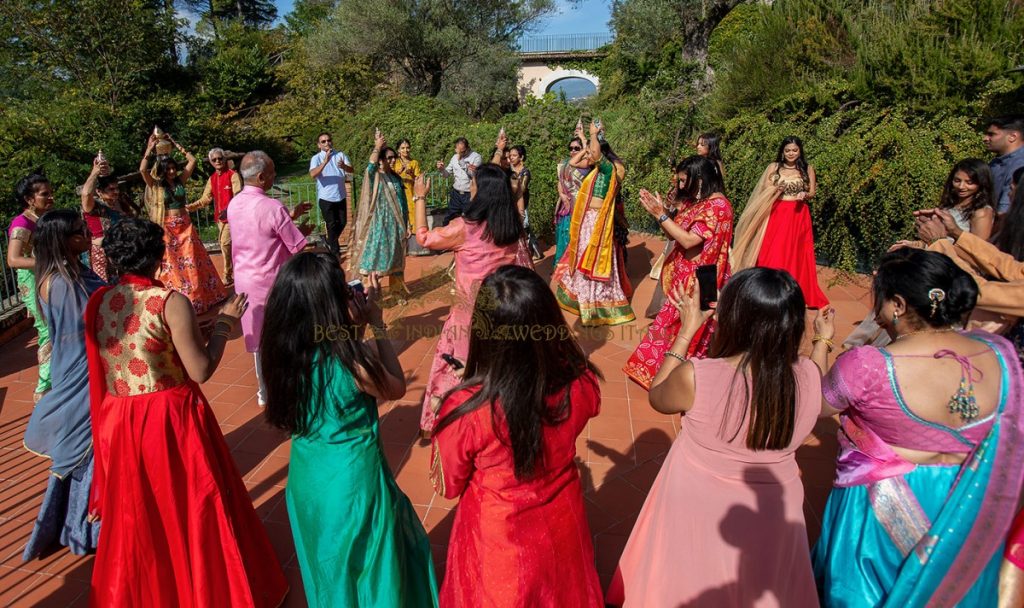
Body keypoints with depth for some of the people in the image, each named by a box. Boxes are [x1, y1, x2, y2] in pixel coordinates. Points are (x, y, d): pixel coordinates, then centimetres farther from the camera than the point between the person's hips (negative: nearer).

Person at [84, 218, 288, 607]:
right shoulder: (170, 302, -18)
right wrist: (225, 322, -8)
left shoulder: (97, 302, -1)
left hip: (119, 422, 5)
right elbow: (201, 370, -19)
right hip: (171, 420, -5)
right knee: (194, 510, 13)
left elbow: (99, 367, 9)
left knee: (135, 517, 22)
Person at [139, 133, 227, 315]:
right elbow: (142, 170, -21)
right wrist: (150, 148, -16)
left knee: (192, 261, 10)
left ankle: (199, 295, 23)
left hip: (185, 226, 3)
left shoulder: (180, 180, 4)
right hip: (167, 229, -3)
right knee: (170, 265, 2)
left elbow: (192, 160, 2)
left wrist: (176, 145, 1)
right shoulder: (156, 185, -4)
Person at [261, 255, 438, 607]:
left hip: (306, 480, 6)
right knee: (374, 568, 20)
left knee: (329, 570, 30)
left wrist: (358, 325, -4)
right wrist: (377, 324, -10)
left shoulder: (283, 353, -13)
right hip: (354, 483, -6)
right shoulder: (352, 361, -31)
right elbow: (397, 388, -10)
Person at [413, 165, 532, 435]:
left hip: (470, 313, -4)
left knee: (457, 370, 12)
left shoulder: (464, 228, -18)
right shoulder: (513, 228, -5)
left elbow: (423, 237, -4)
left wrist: (420, 198, 4)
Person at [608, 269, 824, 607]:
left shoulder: (695, 378, -31)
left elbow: (657, 398, -7)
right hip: (772, 514, 3)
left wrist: (686, 333, -4)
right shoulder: (809, 377, -20)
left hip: (697, 510, -3)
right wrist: (822, 340, 16)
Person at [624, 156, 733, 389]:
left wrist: (661, 215, -22)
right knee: (678, 325, 14)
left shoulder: (717, 206, -18)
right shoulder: (696, 201, 10)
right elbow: (675, 233, 10)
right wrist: (660, 209, -3)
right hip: (685, 276, 8)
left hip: (699, 281, -8)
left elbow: (688, 240, -24)